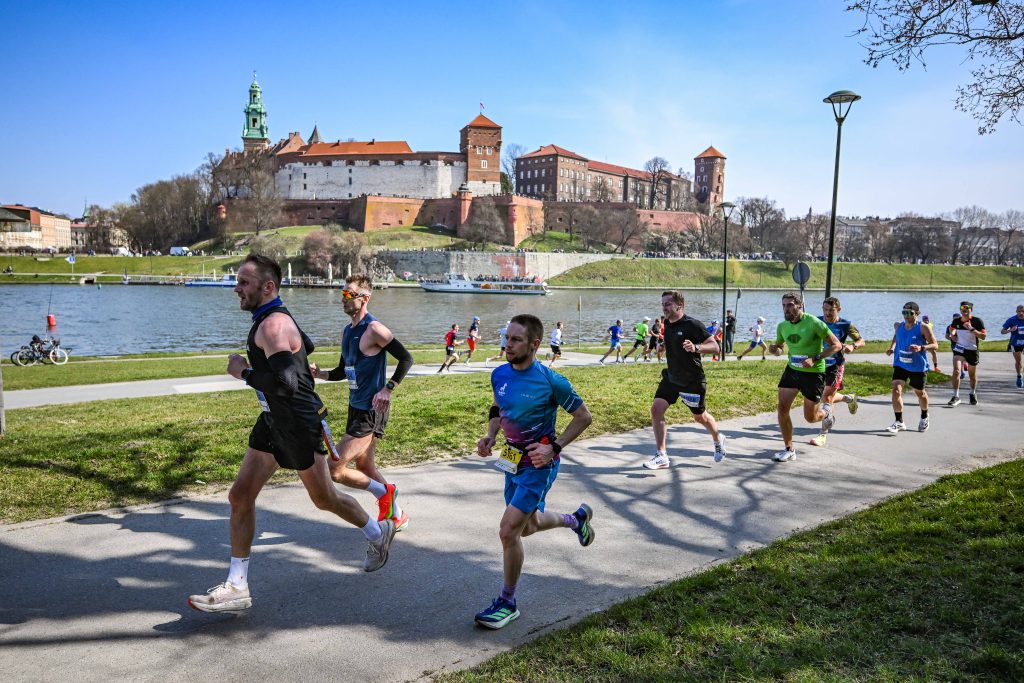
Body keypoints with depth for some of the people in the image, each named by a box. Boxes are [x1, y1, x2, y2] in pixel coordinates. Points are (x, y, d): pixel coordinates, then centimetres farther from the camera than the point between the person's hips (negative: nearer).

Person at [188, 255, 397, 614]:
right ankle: (237, 587, 10)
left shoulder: (273, 325, -24)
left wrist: (244, 373, -22)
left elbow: (285, 383, -34)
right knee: (240, 497, 4)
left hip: (299, 423, -10)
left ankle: (379, 533, 35)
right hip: (273, 421, 10)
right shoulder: (276, 318, 8)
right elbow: (306, 346, 27)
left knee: (324, 498, 9)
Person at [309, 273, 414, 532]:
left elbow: (406, 358, -17)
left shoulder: (373, 329, -15)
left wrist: (388, 389, -22)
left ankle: (384, 492, 8)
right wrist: (320, 373, 3)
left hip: (371, 412, -10)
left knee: (334, 470, -11)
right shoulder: (346, 331, 12)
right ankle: (397, 515, 32)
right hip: (356, 408, 10)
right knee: (364, 467, 18)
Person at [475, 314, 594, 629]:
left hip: (539, 464, -7)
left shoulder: (551, 381, -20)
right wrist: (490, 436, -3)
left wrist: (553, 447, -19)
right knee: (528, 525, 22)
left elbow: (583, 417, -10)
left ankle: (507, 603, 7)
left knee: (508, 531, -13)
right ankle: (577, 518, 52)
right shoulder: (500, 374, -3)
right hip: (513, 459, 7)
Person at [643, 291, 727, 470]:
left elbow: (715, 347, -20)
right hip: (671, 377, 6)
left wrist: (695, 347, -35)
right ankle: (661, 456, -6)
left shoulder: (693, 325, -18)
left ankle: (718, 440, 45)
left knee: (700, 417, 12)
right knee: (656, 409, -11)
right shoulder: (667, 324, 4)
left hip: (693, 381, -6)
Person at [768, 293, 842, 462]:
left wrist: (815, 359, -24)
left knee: (810, 418, 3)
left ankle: (826, 412, 41)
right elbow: (779, 347, 16)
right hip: (792, 370, 5)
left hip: (813, 373, -5)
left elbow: (836, 345, -14)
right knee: (782, 408, -7)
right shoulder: (782, 326, -1)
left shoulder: (814, 323, -18)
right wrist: (774, 348, -9)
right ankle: (789, 450, 7)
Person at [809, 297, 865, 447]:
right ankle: (849, 398, 46)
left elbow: (862, 341, 0)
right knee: (824, 397, 15)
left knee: (827, 398, -9)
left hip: (836, 364, -4)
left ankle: (823, 434, 0)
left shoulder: (845, 325, -9)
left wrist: (852, 346, -23)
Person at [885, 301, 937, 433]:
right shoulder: (899, 326, 1)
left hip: (918, 366, -3)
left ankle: (924, 417, 44)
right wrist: (892, 348, 4)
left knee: (919, 392, 16)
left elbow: (935, 345, -13)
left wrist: (921, 348, -30)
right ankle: (899, 422, -9)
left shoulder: (923, 328, -12)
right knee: (896, 390, -16)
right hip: (900, 364, 3)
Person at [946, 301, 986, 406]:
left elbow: (983, 336, -16)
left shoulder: (977, 321, -10)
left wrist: (971, 329, -26)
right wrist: (952, 335, 3)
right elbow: (951, 330, 23)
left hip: (972, 350, -1)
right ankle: (956, 396, -16)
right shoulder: (956, 321, -1)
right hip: (959, 349, 1)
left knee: (972, 374, 14)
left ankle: (973, 394, 38)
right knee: (956, 371, -18)